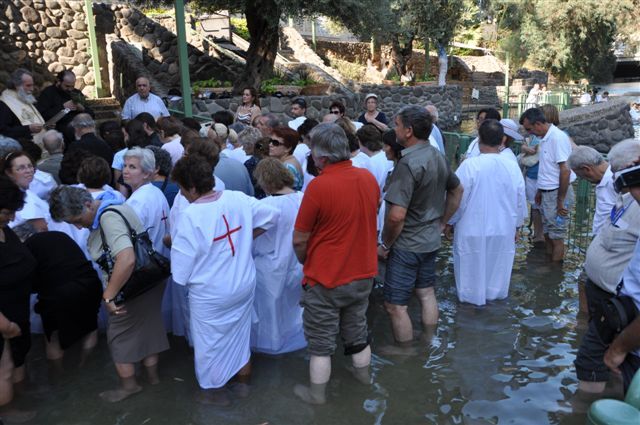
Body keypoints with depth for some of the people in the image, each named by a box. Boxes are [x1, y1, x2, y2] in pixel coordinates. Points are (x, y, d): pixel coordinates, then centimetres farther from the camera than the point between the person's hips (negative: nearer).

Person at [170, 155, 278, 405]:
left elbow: (181, 273, -20)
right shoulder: (238, 198, -11)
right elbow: (271, 216, 2)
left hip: (209, 295, -5)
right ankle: (243, 382, 47)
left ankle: (216, 392, 40)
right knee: (240, 334, 26)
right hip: (244, 285, 5)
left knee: (211, 343, 18)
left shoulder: (189, 216, -26)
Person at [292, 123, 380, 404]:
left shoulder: (318, 186, -24)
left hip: (326, 279, -5)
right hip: (363, 274, 6)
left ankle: (317, 393, 27)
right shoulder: (369, 178, -6)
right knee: (357, 331, 25)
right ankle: (363, 375, 43)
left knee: (321, 341, 12)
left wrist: (305, 262, 3)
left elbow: (299, 240, -16)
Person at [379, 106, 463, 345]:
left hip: (407, 245, -9)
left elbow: (396, 215, -29)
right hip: (431, 240, 9)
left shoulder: (408, 163, -25)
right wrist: (441, 223, 19)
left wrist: (385, 244, -14)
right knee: (427, 294, 21)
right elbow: (457, 190, 18)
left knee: (395, 305, 4)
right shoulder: (438, 157, 3)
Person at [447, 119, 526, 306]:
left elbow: (457, 198, -14)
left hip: (473, 230, -3)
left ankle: (473, 296, 28)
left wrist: (449, 221, 3)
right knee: (498, 266, 21)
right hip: (503, 230, 4)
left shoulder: (470, 165, -21)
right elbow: (520, 200, 2)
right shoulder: (512, 165, -8)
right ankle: (496, 292, 37)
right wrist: (516, 225, 17)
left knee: (473, 266, 14)